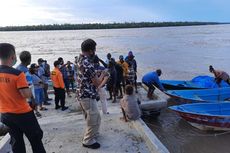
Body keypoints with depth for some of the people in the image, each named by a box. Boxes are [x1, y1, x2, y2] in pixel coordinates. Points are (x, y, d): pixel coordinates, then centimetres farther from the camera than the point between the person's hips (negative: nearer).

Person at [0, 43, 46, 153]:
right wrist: (30, 91, -4)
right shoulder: (17, 74, -22)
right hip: (23, 113, -6)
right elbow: (26, 94, -24)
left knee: (16, 141, 19)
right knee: (35, 139, 13)